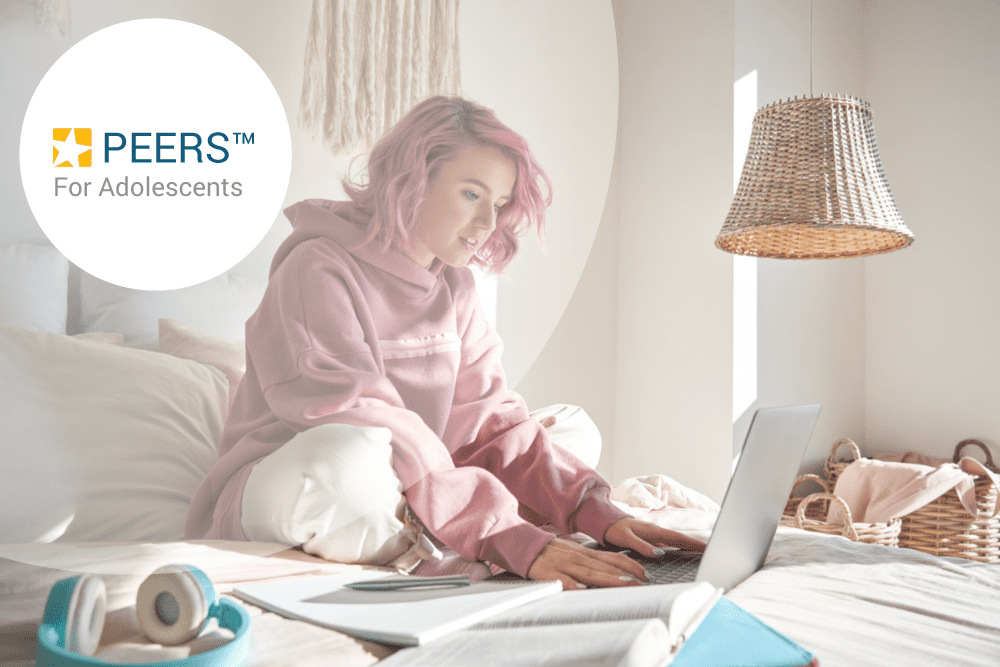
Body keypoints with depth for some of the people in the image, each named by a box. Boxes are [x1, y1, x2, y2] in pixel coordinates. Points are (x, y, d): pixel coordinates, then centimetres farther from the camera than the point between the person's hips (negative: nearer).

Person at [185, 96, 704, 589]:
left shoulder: (454, 288, 7)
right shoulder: (319, 268, -16)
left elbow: (491, 421, -1)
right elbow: (366, 431, -29)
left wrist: (597, 513, -15)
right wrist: (510, 539, -36)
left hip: (398, 499, 7)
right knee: (344, 456, -41)